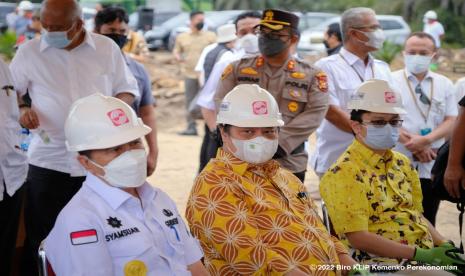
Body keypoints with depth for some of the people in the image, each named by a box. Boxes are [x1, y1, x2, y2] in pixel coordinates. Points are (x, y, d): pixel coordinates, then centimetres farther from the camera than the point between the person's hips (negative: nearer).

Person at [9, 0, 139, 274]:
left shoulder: (107, 47, 2)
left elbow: (128, 88, 10)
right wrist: (22, 108, -11)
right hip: (49, 163, 0)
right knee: (41, 239, 5)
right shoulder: (29, 51, 1)